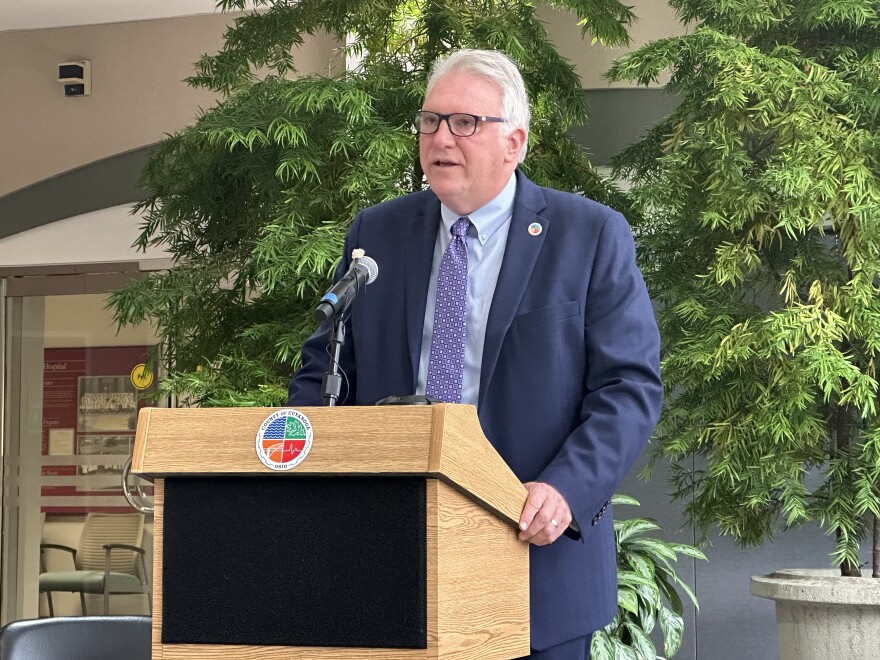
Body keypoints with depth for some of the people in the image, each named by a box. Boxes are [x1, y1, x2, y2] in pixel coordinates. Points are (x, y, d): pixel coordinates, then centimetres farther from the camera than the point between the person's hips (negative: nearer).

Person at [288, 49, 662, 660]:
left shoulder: (592, 236, -1)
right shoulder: (375, 234, 11)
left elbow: (630, 386, -6)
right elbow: (325, 373, 13)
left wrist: (566, 490, -21)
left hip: (536, 558, -2)